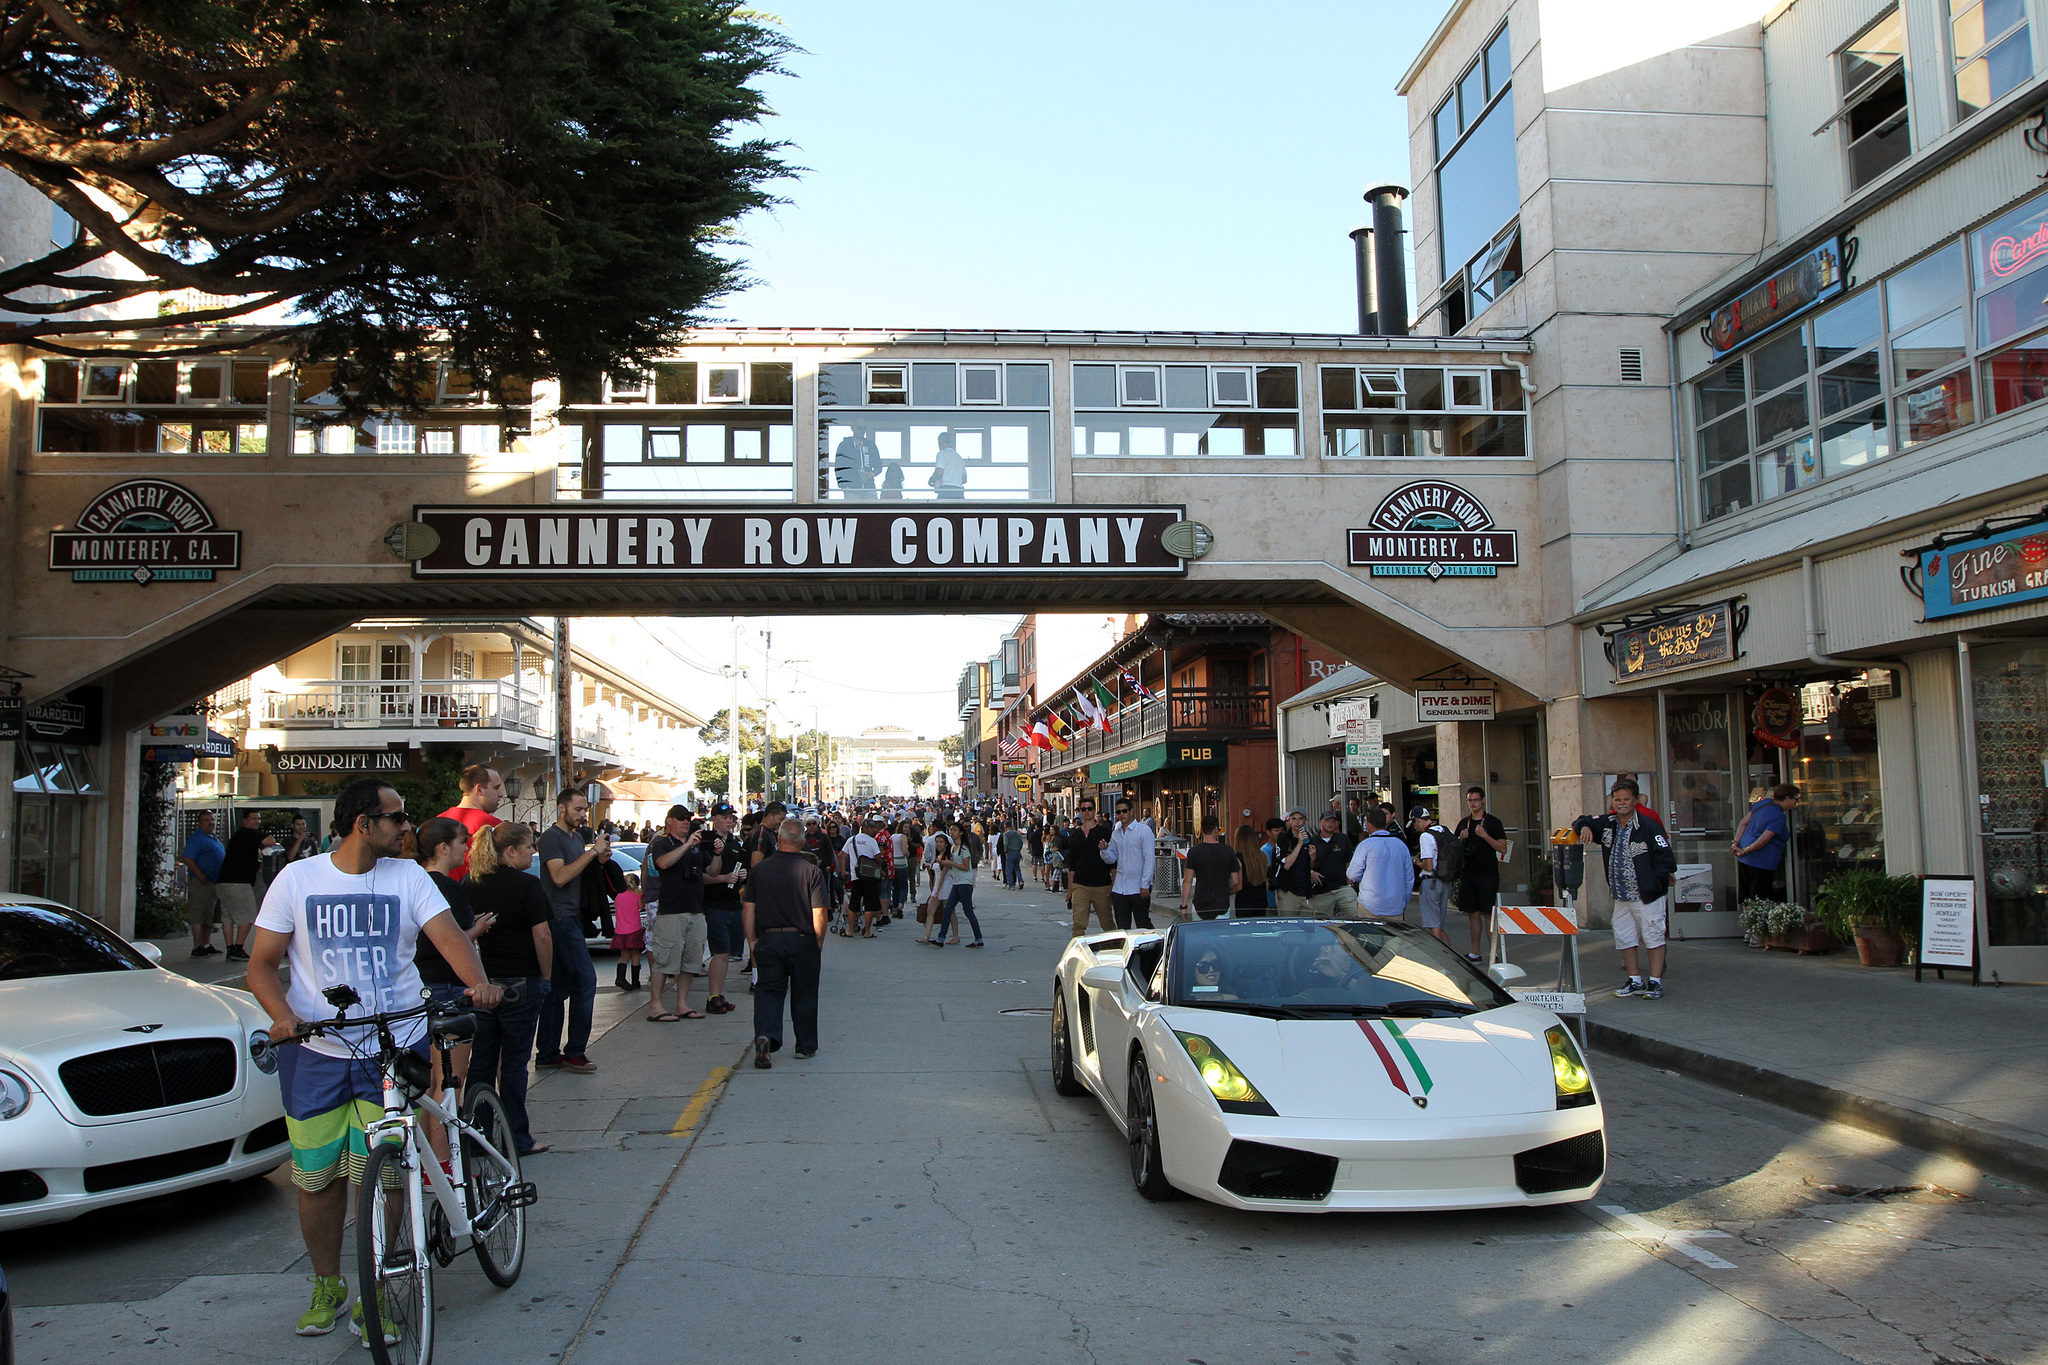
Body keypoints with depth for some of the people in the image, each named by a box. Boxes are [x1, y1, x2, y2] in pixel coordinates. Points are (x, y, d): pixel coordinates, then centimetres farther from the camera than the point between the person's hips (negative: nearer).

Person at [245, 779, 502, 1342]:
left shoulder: (408, 877, 2)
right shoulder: (297, 878, 2)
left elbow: (449, 936, -10)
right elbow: (262, 963, 3)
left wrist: (477, 981, -29)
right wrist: (282, 1015, -15)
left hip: (394, 1048, 0)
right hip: (317, 1052, 1)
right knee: (317, 1178, 8)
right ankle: (326, 1286, 31)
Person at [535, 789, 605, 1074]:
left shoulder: (577, 837, 19)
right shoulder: (551, 837, -9)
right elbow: (560, 876, -21)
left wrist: (600, 859, 5)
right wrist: (592, 852, -19)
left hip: (571, 917, 9)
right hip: (560, 918, -9)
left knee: (559, 988, 10)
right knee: (585, 979, -12)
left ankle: (548, 1054, 14)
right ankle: (574, 1052, -6)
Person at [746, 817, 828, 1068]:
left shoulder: (760, 870, -1)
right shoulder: (811, 871, -9)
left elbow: (748, 909, 1)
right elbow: (818, 914, -11)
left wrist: (752, 941, 10)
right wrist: (819, 942, 2)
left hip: (768, 940, 1)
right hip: (802, 941, -1)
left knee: (768, 991, 6)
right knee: (804, 995, 12)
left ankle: (764, 1035, -17)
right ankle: (806, 1046, 21)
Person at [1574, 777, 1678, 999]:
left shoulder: (1648, 827, -11)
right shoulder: (1607, 824, 7)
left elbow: (1665, 855, -13)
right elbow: (1582, 822, 14)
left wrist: (1658, 880, -17)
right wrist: (1585, 827, -9)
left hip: (1647, 897, -6)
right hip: (1620, 898, 6)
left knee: (1653, 937, -1)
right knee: (1624, 938, 9)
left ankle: (1655, 981, 7)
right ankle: (1635, 981, 20)